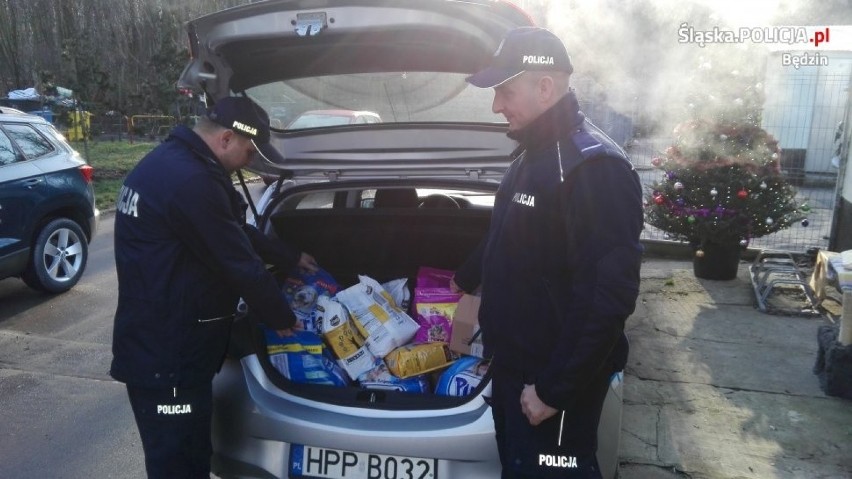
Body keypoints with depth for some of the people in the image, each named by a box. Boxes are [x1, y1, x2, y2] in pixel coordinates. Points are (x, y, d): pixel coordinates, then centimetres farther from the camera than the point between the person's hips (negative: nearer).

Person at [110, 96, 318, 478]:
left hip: (152, 345, 10)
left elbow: (237, 234, 21)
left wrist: (290, 258, 29)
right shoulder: (191, 182, -25)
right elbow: (241, 264, -18)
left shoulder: (170, 161, 11)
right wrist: (281, 318, -2)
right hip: (165, 357, -10)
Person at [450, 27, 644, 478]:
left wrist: (554, 387, -24)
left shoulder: (595, 167, -23)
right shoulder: (531, 155, 9)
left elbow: (607, 297, -27)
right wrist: (465, 278, 37)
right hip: (512, 364, 9)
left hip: (555, 379, -9)